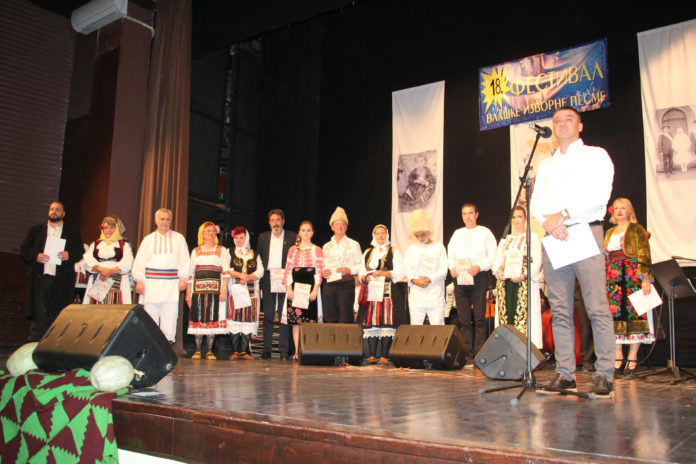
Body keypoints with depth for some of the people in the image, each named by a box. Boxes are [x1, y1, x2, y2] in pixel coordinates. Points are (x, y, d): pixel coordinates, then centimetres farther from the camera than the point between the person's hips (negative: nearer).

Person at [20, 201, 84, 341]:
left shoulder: (73, 233, 12)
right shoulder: (35, 230, 15)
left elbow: (80, 252, 9)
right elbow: (23, 249, 11)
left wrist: (69, 255, -11)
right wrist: (35, 256, -8)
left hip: (62, 281, -1)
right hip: (40, 278, 1)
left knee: (58, 313, -2)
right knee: (39, 313, -2)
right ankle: (35, 341, 5)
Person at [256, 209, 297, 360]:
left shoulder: (292, 237, 7)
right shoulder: (263, 237, 16)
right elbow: (259, 259, 14)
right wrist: (259, 276, 3)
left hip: (285, 279, -2)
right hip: (268, 280, 2)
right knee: (268, 316, 3)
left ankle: (284, 350, 1)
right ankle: (267, 349, 8)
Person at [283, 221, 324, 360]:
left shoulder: (317, 250, 7)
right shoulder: (292, 249, 13)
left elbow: (319, 271, 1)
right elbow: (288, 270, 9)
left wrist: (315, 290, -10)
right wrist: (288, 288, -3)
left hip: (310, 287, -2)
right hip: (294, 287, 2)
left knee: (310, 320, -6)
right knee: (295, 320, 0)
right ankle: (297, 351, 4)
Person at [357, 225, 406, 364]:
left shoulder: (394, 252, 11)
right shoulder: (367, 252, 22)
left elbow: (400, 271, 0)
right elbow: (362, 272, 20)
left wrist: (383, 273, -12)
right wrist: (364, 277, -3)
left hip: (387, 291, -3)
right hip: (370, 292, 3)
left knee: (386, 321, -11)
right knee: (370, 322, -3)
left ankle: (383, 355, -10)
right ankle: (372, 355, 0)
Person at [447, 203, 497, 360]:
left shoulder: (485, 232, 7)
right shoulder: (457, 234, 21)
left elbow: (493, 256, 1)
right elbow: (450, 255, 20)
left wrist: (479, 267, -14)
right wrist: (452, 267, 0)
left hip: (478, 277, -4)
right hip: (460, 278, 4)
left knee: (479, 318, -8)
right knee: (463, 319, 2)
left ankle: (479, 355, -6)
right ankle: (467, 355, 4)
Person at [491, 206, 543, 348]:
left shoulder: (532, 237, 11)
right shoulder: (505, 240, 25)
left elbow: (537, 261, -1)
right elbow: (497, 260, 18)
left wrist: (524, 275, -16)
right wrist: (498, 271, -4)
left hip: (524, 281, -4)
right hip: (505, 281, 4)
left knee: (523, 313, -14)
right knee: (505, 313, -4)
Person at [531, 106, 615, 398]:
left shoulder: (596, 155, 10)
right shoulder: (546, 165, 23)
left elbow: (600, 194, -6)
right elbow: (536, 204, 13)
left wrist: (564, 214, -14)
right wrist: (550, 223, -8)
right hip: (552, 237, 4)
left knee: (597, 308, -9)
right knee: (560, 310, 2)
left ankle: (605, 376, -5)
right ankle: (565, 374, 5)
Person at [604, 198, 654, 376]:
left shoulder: (637, 230, 4)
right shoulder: (609, 233, 20)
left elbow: (644, 254, -5)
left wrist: (646, 278, -14)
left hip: (632, 276, -4)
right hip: (613, 278, 5)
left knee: (633, 313, -7)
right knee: (614, 314, -2)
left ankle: (632, 358, -1)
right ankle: (618, 357, 2)